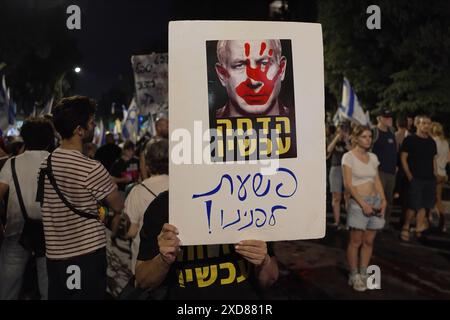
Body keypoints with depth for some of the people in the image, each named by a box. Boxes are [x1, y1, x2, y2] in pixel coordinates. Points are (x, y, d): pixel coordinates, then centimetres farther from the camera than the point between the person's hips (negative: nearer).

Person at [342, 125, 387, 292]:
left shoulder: (373, 157, 11)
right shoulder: (348, 156, -6)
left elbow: (377, 181, 12)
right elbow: (348, 184, -12)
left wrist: (383, 200, -2)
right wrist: (363, 204, -17)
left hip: (375, 201, 6)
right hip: (358, 202, -5)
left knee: (369, 241, 8)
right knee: (356, 241, 0)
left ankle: (363, 274, 18)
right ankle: (354, 276, 10)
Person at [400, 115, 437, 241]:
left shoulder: (432, 142, 14)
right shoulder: (410, 140, -4)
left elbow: (433, 159, 20)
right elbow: (403, 158, -7)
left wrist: (434, 174, 9)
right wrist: (409, 176, -12)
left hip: (430, 179, 6)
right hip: (415, 178, -6)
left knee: (425, 205, 6)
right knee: (414, 205, -8)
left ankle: (419, 228, 16)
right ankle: (405, 228, 7)